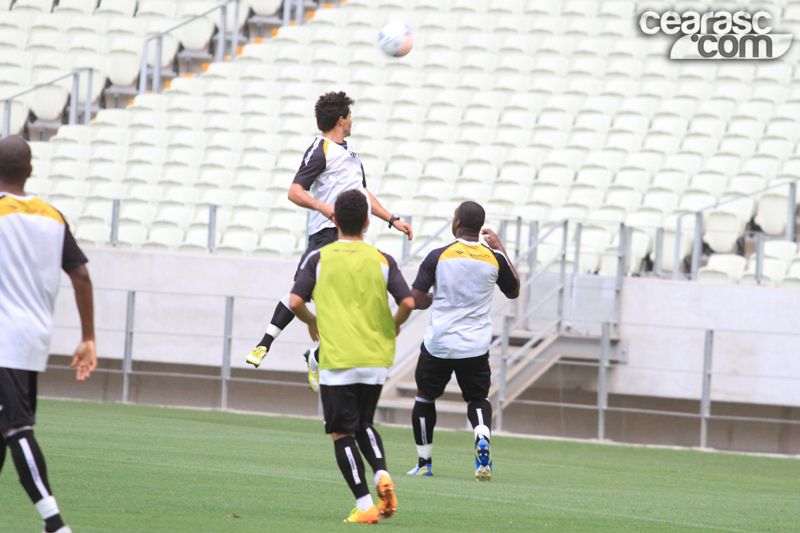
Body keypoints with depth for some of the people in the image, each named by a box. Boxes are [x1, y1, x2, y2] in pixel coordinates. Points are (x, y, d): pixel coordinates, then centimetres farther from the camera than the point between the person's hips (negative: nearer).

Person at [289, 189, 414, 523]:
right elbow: (407, 302, -6)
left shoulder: (319, 258, -1)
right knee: (363, 425, 22)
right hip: (376, 360, 3)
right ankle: (382, 474, -4)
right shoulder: (382, 260, 4)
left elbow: (295, 302, -8)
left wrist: (312, 322, 13)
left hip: (337, 361, -3)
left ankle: (365, 505, -7)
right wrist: (394, 325, 15)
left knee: (342, 434, 4)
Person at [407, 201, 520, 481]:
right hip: (476, 347, 1)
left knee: (425, 397, 19)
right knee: (478, 398, 19)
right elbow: (514, 291, 17)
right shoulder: (494, 258, -2)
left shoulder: (438, 256, -8)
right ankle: (482, 436, -14)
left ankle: (423, 463, 20)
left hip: (438, 344, -1)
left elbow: (415, 299, -9)